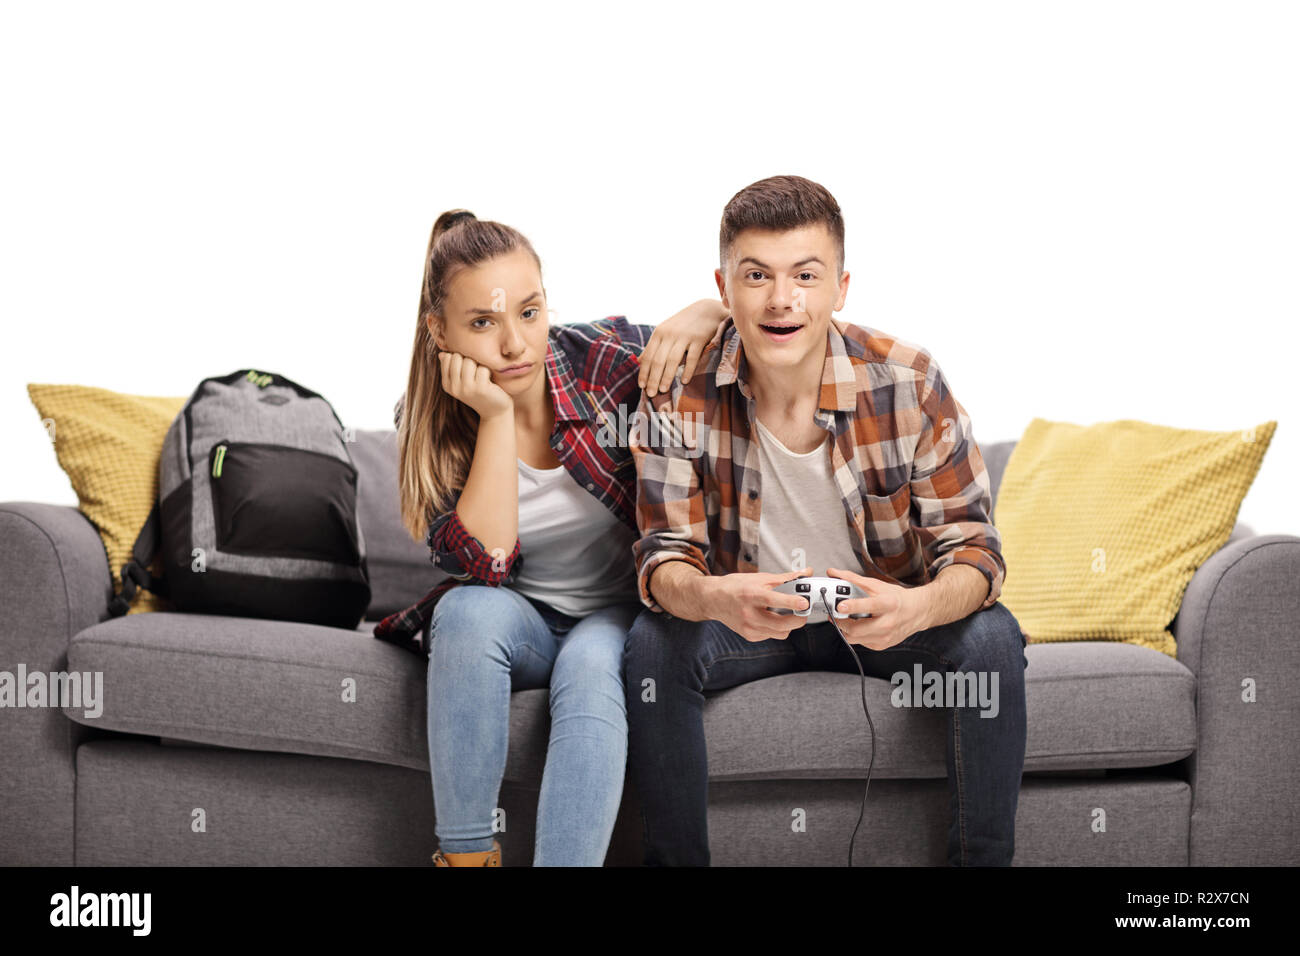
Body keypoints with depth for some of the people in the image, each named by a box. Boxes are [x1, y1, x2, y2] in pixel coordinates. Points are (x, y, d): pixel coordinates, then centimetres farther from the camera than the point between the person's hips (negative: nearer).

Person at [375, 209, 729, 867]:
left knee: (588, 667, -33)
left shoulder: (599, 358, -13)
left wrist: (700, 315, -26)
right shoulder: (427, 423, -10)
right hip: (524, 621, 1)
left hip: (624, 610, -1)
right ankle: (465, 854, -25)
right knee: (469, 611, -32)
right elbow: (484, 566, -23)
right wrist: (496, 417, -27)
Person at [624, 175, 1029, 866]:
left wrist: (920, 607, -42)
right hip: (746, 621, 0)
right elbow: (665, 557, -18)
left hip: (884, 620, 0)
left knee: (990, 640, -27)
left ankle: (981, 860, -11)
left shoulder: (908, 382, -19)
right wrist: (712, 596, -44)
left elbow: (973, 548, -17)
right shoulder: (681, 394, -17)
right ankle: (674, 860, -11)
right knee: (653, 643, -28)